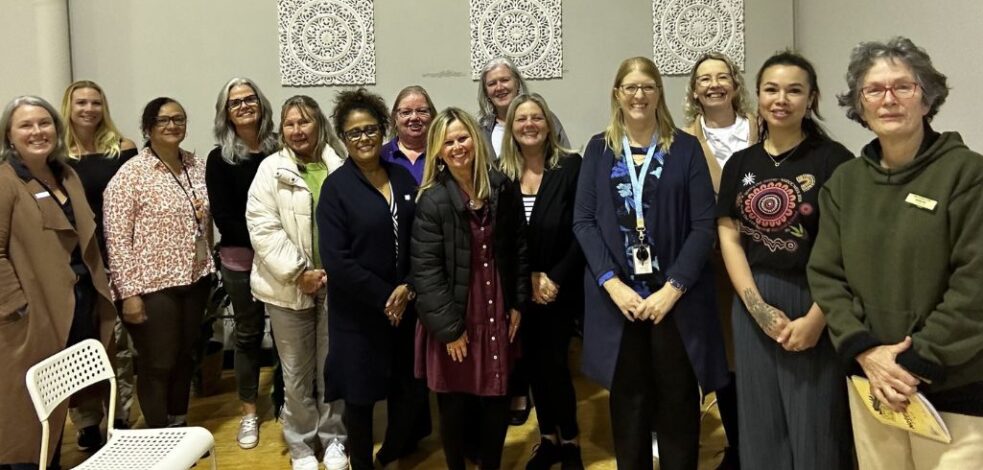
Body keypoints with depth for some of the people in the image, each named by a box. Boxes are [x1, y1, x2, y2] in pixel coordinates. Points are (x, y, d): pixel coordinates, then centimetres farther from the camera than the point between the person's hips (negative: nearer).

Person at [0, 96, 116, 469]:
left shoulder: (67, 175, 12)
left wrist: (99, 292, 12)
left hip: (81, 304, 7)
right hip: (35, 316, -7)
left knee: (60, 401, 18)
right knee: (31, 406, 4)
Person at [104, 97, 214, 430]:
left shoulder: (197, 165, 5)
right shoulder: (130, 174, -12)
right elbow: (117, 239, -13)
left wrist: (207, 267, 13)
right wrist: (128, 292, -16)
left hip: (194, 279, 6)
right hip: (153, 285, -6)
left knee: (184, 357, 17)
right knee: (157, 365, 6)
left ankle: (180, 425, 33)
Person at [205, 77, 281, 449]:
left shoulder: (280, 149, 0)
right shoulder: (219, 159, -1)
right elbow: (223, 217, -4)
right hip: (241, 259, 0)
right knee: (248, 333, 10)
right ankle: (249, 413, 24)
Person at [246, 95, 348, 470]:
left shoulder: (340, 166, 2)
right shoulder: (272, 168, 0)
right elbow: (262, 227, -8)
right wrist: (298, 272, -14)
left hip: (336, 283, 1)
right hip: (289, 287, -1)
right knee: (296, 373, 9)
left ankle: (334, 440, 29)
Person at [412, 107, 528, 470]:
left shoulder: (502, 188, 2)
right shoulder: (432, 200, -10)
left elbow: (519, 249, 7)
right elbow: (426, 269, -13)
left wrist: (518, 303, 4)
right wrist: (448, 326, -14)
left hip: (497, 316, 3)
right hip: (454, 322, -3)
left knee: (497, 402, 12)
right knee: (455, 406, 10)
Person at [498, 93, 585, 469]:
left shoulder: (570, 166, -6)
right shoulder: (500, 173, 1)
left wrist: (556, 278, -13)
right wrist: (528, 277, -7)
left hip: (560, 287, -3)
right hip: (520, 289, 3)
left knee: (554, 362, -1)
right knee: (534, 363, 11)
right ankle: (549, 437, 28)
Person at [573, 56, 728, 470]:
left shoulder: (686, 148, 3)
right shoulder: (599, 149, 8)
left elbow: (704, 225, -3)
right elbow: (583, 221, 1)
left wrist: (673, 287, -12)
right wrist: (612, 283, -11)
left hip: (675, 297, -1)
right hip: (618, 296, 1)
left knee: (678, 402, 6)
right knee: (627, 401, 10)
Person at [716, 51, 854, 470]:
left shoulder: (832, 159, -5)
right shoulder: (740, 164, 8)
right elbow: (728, 237, 3)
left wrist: (816, 318, -15)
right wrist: (758, 308, -8)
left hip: (815, 306, -4)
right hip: (754, 305, 4)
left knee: (815, 427, 6)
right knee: (762, 425, 14)